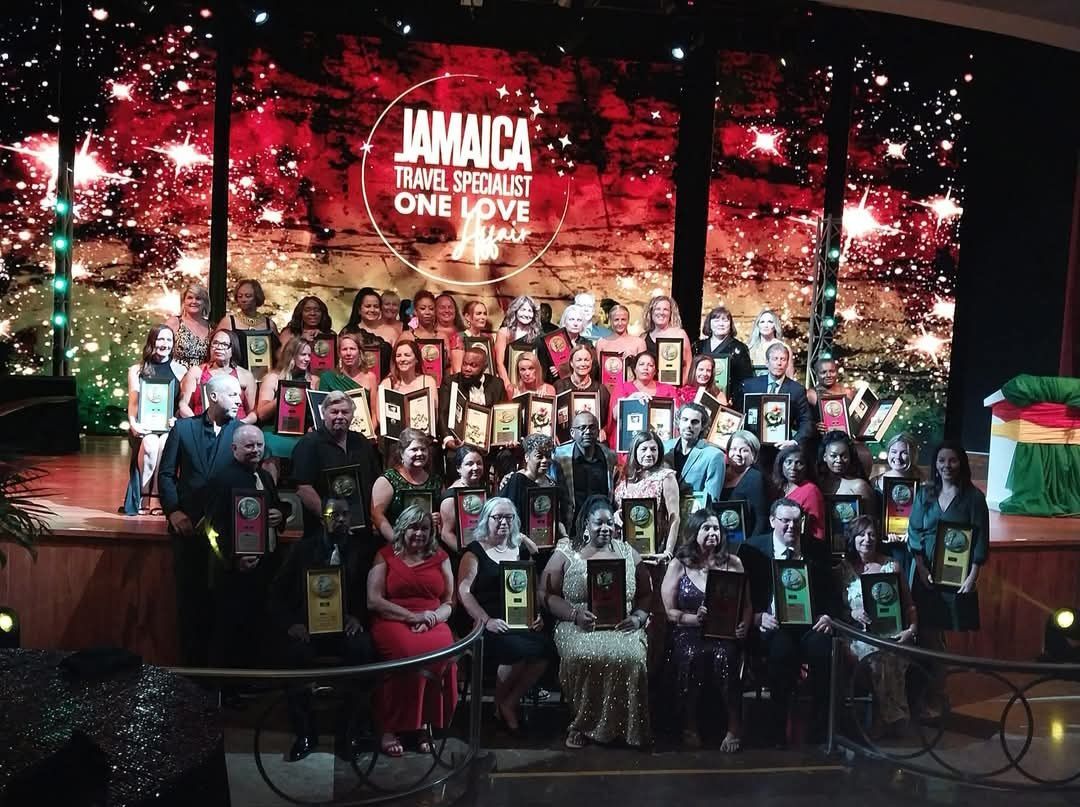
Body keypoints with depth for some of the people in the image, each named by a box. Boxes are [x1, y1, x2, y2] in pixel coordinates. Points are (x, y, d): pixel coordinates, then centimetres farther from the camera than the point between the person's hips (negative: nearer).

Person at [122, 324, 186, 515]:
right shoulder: (136, 370, 15)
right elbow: (133, 403, 6)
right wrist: (133, 423, -14)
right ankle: (142, 498, -22)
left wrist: (177, 420, -13)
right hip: (145, 427, 0)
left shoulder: (180, 370, 14)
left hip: (170, 427, 0)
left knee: (165, 444, -36)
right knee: (150, 444, -35)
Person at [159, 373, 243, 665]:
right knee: (189, 596, 7)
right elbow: (166, 473, 5)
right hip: (188, 526, 1)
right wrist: (173, 510, -7)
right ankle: (192, 660, 18)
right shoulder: (183, 428, 5)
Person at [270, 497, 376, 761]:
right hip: (308, 626, 0)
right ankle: (305, 734, -15)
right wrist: (290, 623, -10)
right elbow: (277, 591, 7)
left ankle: (352, 731, -19)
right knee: (294, 652, -33)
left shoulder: (360, 550, 9)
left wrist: (358, 617, -14)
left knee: (362, 648, -33)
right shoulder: (303, 549, 10)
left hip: (346, 626, 0)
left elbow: (370, 593, 6)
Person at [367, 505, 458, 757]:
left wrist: (430, 619, -10)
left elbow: (450, 603, 13)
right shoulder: (385, 556, 10)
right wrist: (412, 616, -11)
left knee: (443, 653, -34)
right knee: (408, 652, -36)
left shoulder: (440, 557, 16)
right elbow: (373, 601, 0)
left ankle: (423, 723, -18)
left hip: (432, 623, 2)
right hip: (393, 622, -2)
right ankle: (390, 728, -23)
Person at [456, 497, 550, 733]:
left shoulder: (522, 550, 18)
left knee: (545, 649, -26)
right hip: (487, 625, -5)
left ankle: (510, 703, -5)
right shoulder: (475, 551, 4)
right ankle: (500, 705, -3)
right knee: (519, 650, -32)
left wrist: (538, 615, 1)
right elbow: (464, 591, -6)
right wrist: (487, 621, -18)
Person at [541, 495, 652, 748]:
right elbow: (548, 594, 2)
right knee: (584, 656, -34)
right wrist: (575, 614, -14)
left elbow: (646, 595, 14)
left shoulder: (629, 554, 14)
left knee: (631, 657, -31)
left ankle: (628, 727, -9)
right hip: (578, 627, -1)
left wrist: (638, 617, -6)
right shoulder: (565, 554, 6)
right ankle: (582, 724, -10)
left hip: (621, 627, 2)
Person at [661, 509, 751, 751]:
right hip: (688, 632, 0)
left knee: (724, 656, -33)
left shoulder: (732, 563, 13)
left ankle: (734, 728, -16)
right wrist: (695, 618, -14)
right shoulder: (678, 565, 8)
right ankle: (690, 726, -14)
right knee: (691, 655, -34)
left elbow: (746, 604, 11)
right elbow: (669, 611, 3)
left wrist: (744, 626, -9)